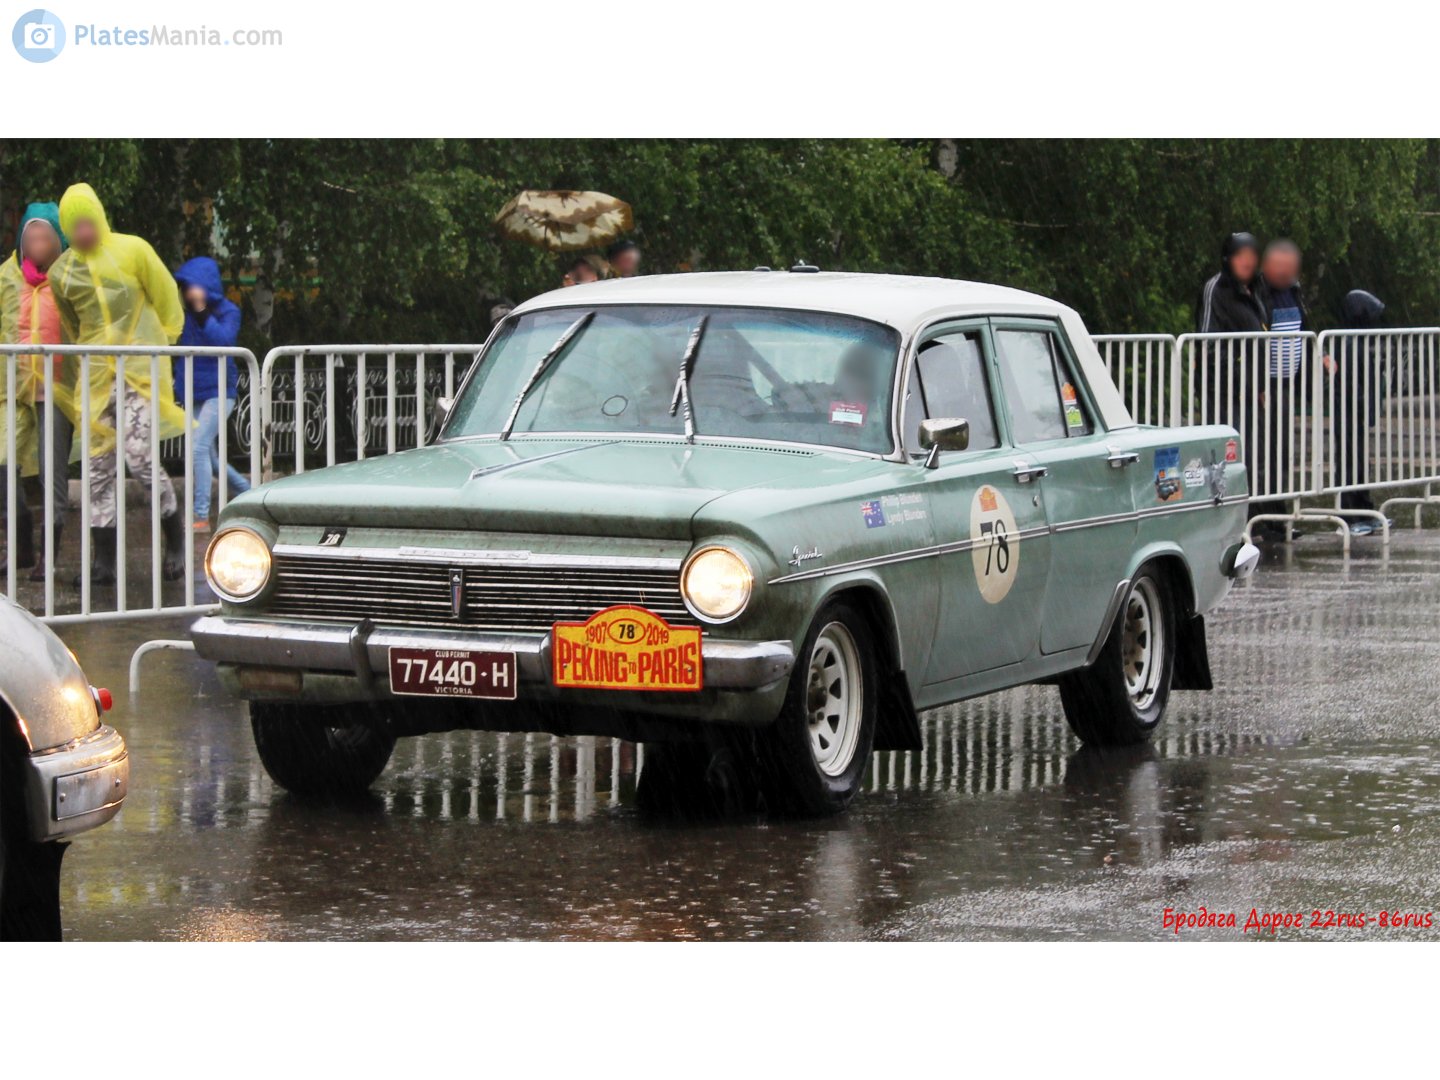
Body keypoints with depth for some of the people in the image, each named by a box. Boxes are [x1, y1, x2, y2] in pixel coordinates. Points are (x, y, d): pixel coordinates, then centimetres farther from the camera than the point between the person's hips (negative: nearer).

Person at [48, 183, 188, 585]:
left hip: (140, 369, -4)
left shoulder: (132, 251, -2)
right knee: (98, 463, 0)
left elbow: (167, 298, 8)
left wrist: (160, 341, 12)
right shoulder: (61, 272, 8)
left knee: (138, 454, -15)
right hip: (95, 374, 4)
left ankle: (175, 536, 5)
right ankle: (103, 559, 4)